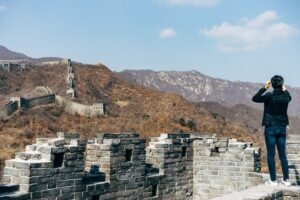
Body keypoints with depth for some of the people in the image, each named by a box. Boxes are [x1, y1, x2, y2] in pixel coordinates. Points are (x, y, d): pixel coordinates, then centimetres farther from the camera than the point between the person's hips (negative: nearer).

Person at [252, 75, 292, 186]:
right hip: (282, 128, 4)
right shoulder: (286, 96, -1)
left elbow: (255, 99, -3)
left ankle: (273, 180, 3)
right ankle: (286, 179, 12)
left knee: (271, 154, 2)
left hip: (270, 128, -4)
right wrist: (284, 89, 27)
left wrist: (264, 88, -1)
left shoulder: (269, 96, -15)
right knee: (282, 154, 11)